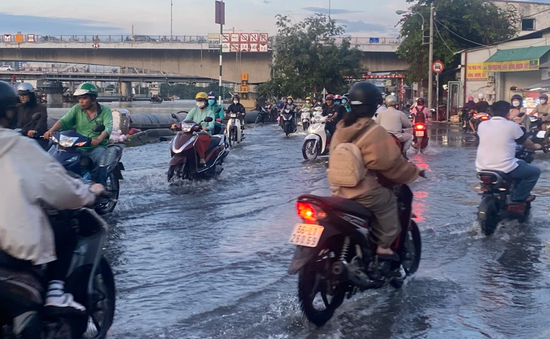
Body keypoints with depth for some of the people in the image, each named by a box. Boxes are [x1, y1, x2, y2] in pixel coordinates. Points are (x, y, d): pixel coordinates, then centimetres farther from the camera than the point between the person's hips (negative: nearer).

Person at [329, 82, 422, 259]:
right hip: (364, 192, -8)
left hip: (339, 189, 8)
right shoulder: (375, 133, -19)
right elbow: (392, 163, -14)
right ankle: (384, 245, 5)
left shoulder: (341, 130, 5)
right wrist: (414, 171, 2)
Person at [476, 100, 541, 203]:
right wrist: (535, 147, 32)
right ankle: (519, 196, 11)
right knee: (535, 171, 14)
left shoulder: (482, 125, 3)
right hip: (505, 169, -6)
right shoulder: (512, 126, -8)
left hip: (482, 169, 6)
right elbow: (527, 143, 8)